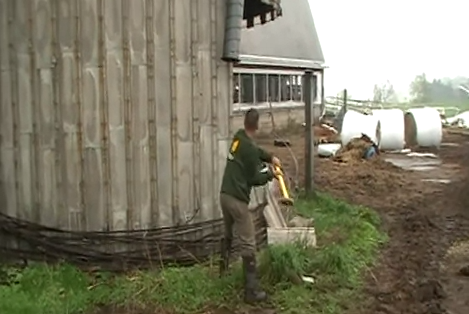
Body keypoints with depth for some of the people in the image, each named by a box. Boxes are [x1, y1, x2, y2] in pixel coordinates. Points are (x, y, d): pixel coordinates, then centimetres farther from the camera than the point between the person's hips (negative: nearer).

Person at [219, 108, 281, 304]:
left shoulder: (238, 137, 8)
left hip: (224, 194, 9)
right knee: (248, 244, -5)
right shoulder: (250, 149, -15)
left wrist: (270, 158, 16)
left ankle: (223, 266, 48)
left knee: (228, 234, 29)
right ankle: (251, 290, -5)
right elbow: (253, 179, -6)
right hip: (237, 199, -9)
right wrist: (270, 174, 9)